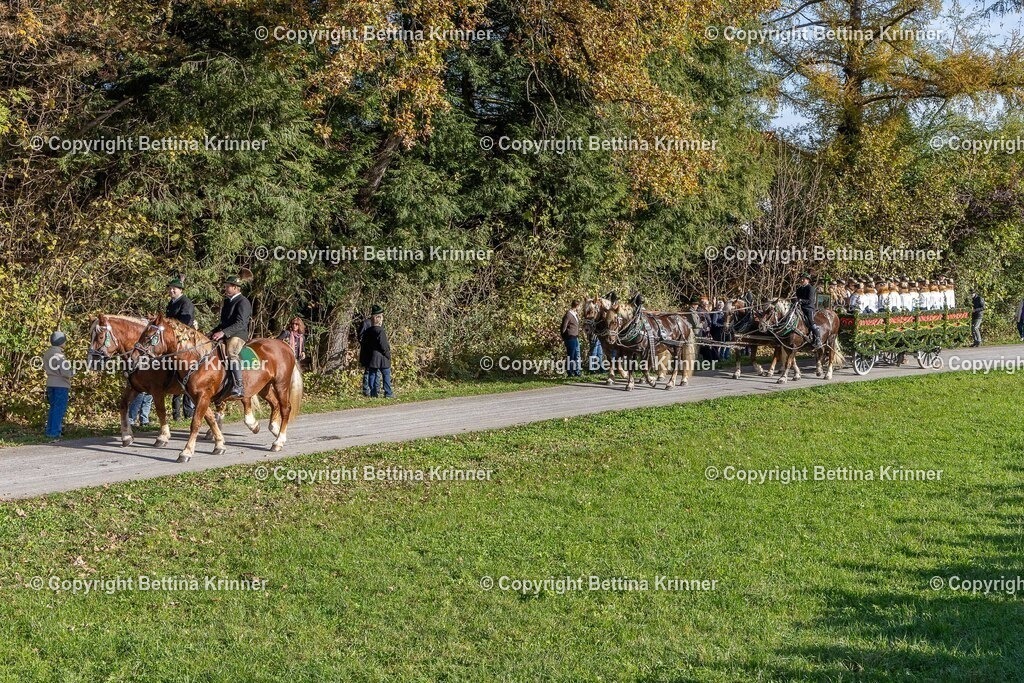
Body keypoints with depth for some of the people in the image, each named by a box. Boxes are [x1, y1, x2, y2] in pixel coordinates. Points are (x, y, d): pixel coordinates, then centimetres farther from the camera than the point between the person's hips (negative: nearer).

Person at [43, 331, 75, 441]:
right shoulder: (59, 355, -18)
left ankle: (49, 431, 21)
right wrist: (73, 371, -3)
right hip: (61, 385, -8)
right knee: (59, 409, -2)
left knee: (53, 408, 17)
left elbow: (44, 367, 20)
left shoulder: (47, 353, 8)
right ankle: (54, 433, -1)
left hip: (50, 383, 8)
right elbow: (65, 372, -22)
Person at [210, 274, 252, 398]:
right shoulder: (227, 301, 21)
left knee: (231, 352, -35)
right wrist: (214, 332, 13)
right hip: (225, 335, 10)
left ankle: (239, 387, -42)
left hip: (238, 335, -10)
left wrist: (223, 332, -26)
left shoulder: (243, 302, -8)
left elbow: (240, 324, -19)